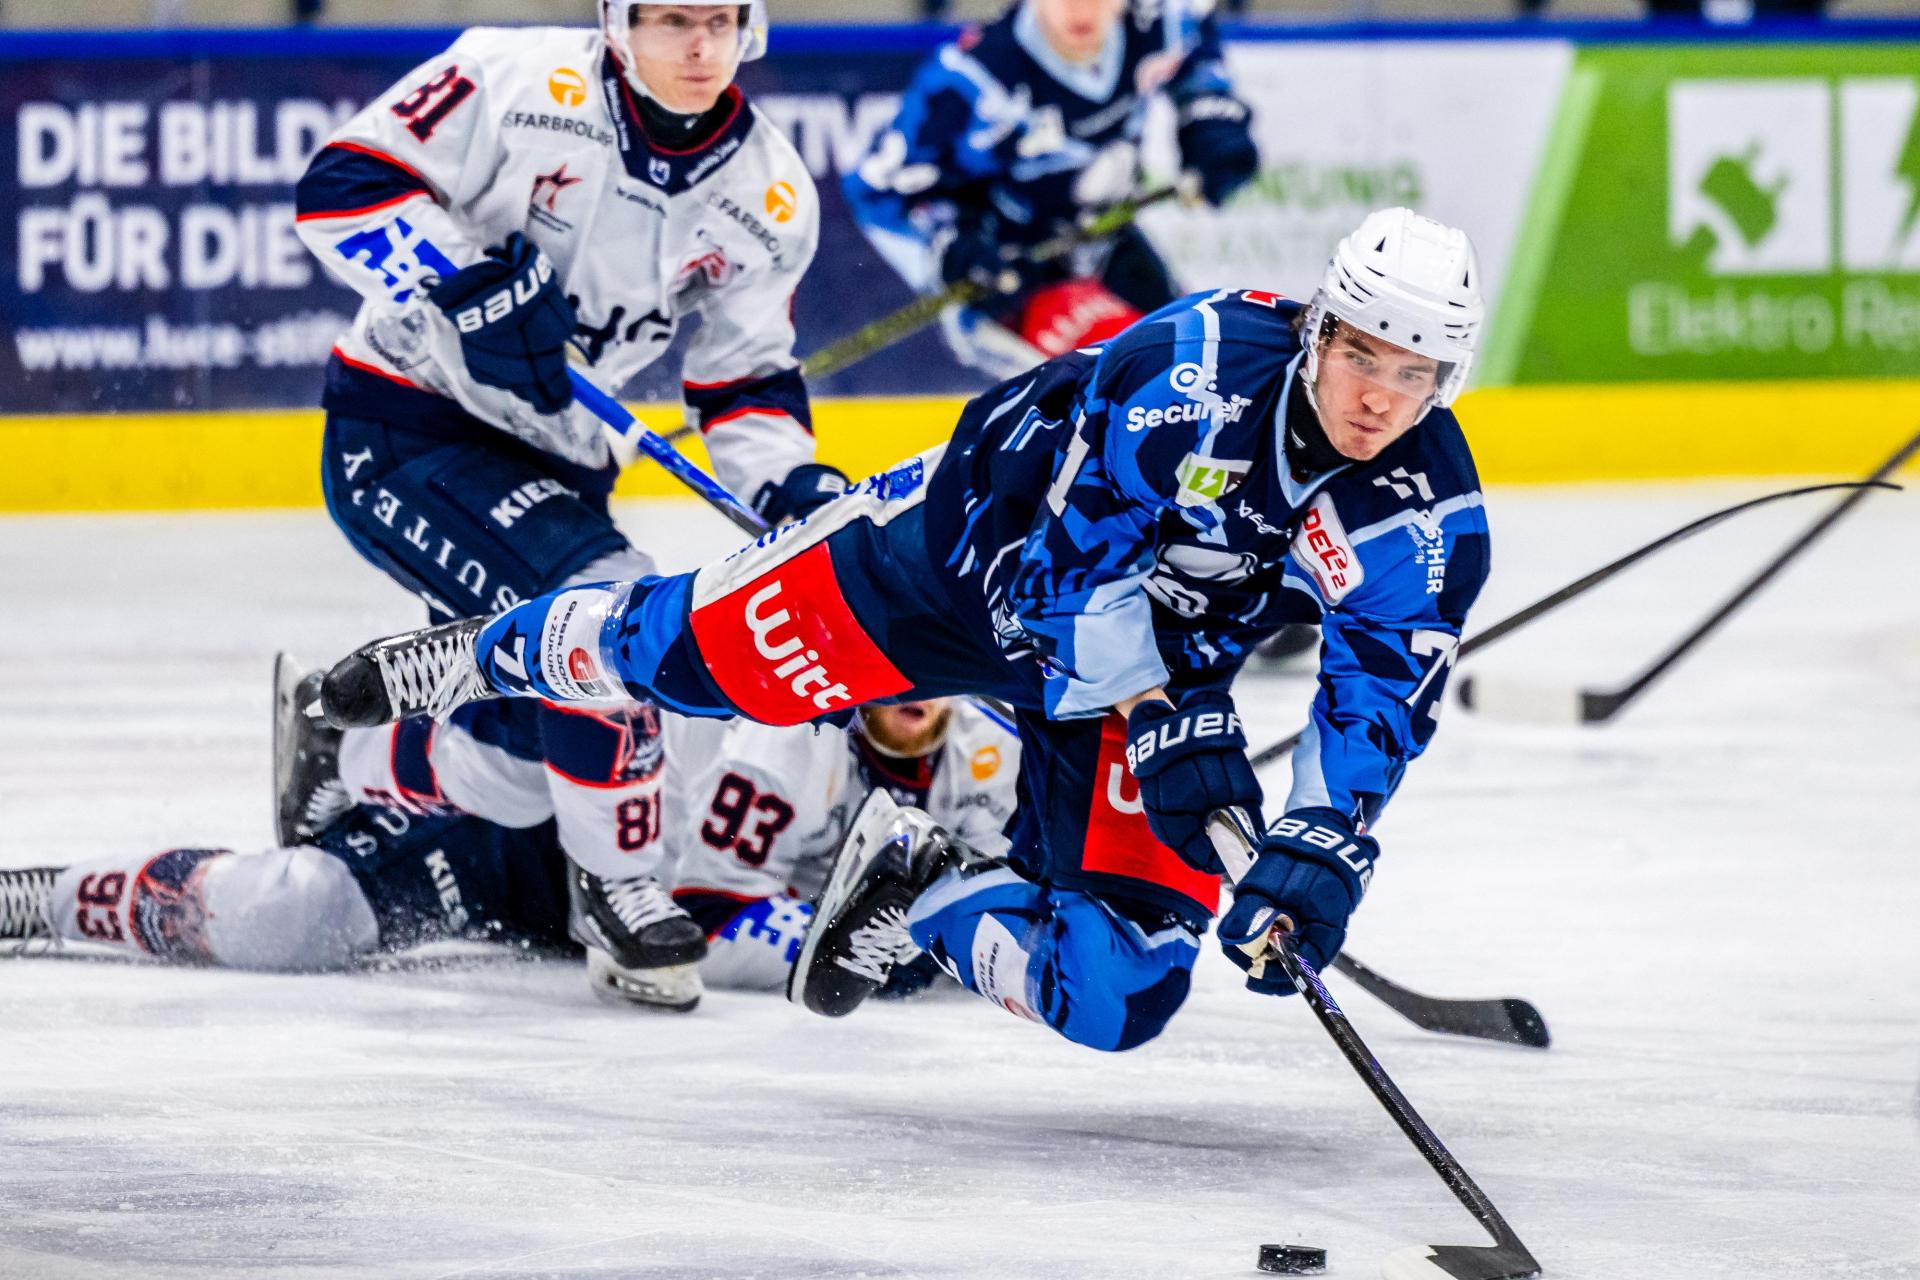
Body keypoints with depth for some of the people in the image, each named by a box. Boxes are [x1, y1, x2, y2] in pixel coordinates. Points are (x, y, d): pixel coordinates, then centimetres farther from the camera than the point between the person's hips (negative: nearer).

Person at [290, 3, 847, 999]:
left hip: (552, 465, 7)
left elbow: (746, 380, 8)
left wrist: (794, 487, -11)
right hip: (404, 431, -7)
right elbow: (345, 181, -17)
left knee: (530, 744, 5)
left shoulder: (770, 197, -1)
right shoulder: (523, 85, -17)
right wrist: (465, 286, -29)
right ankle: (611, 881, -12)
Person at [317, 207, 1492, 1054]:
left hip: (1167, 666, 3)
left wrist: (1318, 858, -35)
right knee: (694, 652, 3)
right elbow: (1075, 554, -31)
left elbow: (1381, 700, -21)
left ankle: (916, 891, 18)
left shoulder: (1429, 522, -23)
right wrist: (1164, 723, -37)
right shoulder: (1201, 365, -33)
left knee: (1121, 997, -12)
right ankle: (479, 657, 37)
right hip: (981, 546, -3)